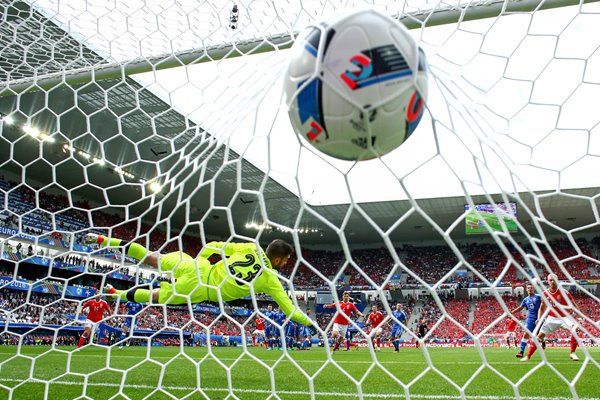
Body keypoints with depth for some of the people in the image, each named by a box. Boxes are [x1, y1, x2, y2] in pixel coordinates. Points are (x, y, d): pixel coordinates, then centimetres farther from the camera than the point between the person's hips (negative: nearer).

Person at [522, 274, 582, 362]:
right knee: (540, 335, -5)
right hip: (552, 318, 2)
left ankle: (572, 353, -9)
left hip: (564, 317, -2)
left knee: (574, 330, -28)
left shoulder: (563, 292, -13)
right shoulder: (545, 293, -3)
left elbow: (573, 305, -5)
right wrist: (539, 319, 1)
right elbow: (542, 307, 11)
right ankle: (528, 356, 1)